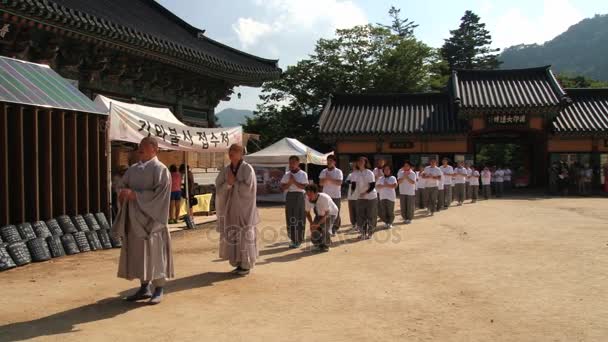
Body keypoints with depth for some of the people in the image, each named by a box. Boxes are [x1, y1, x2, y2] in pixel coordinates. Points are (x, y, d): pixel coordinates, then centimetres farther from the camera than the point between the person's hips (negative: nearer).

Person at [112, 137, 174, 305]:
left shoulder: (160, 170, -8)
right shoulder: (133, 169, 12)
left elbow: (159, 194, -16)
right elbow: (124, 186, 18)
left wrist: (135, 195, -20)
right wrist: (123, 194, -5)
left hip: (150, 219, -6)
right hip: (135, 219, 7)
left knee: (154, 253, -1)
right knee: (138, 253, 9)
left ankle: (159, 290, 10)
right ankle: (144, 288, 19)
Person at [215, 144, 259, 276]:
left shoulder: (247, 169, -7)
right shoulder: (225, 170, 8)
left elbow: (248, 188, -14)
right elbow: (218, 188, 3)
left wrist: (234, 181, -10)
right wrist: (228, 183, -15)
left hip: (244, 209, -5)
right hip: (230, 208, 5)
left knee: (244, 236, -1)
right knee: (232, 236, 6)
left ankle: (246, 265, 9)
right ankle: (238, 264, 17)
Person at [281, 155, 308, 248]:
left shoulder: (303, 174, 0)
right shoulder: (287, 174, 7)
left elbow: (304, 187, -10)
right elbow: (282, 188, 3)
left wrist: (294, 181, -14)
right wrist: (289, 182, -12)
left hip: (299, 196, -2)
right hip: (289, 196, 2)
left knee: (300, 218, 0)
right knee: (290, 219, 2)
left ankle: (299, 240, 9)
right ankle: (293, 239, 12)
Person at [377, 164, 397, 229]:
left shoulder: (393, 178, 3)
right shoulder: (380, 179, 11)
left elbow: (395, 186, -11)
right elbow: (377, 186, 1)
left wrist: (386, 185, -11)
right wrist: (383, 185, -14)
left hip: (391, 197, -2)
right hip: (382, 197, 2)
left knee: (390, 211, -2)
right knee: (383, 212, 0)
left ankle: (390, 223, 13)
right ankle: (386, 222, 19)